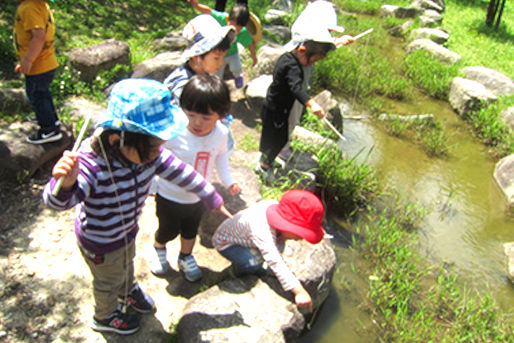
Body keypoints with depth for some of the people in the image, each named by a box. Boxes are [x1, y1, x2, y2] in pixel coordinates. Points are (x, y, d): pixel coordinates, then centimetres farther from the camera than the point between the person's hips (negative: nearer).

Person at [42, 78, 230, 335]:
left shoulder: (148, 152, -25)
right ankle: (106, 316, 59)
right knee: (109, 281, 25)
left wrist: (214, 201, -4)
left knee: (127, 264, 36)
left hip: (127, 228, 6)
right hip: (100, 241, -5)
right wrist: (65, 184, -77)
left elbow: (182, 173, -14)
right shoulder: (91, 164, -43)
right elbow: (56, 201, -53)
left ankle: (129, 291, 71)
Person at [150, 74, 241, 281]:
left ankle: (186, 258, 56)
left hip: (199, 198, 3)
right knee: (168, 231, 22)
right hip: (169, 197, -3)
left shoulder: (221, 134, -17)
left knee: (191, 231, 27)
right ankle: (158, 249, 57)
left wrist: (228, 181, 0)